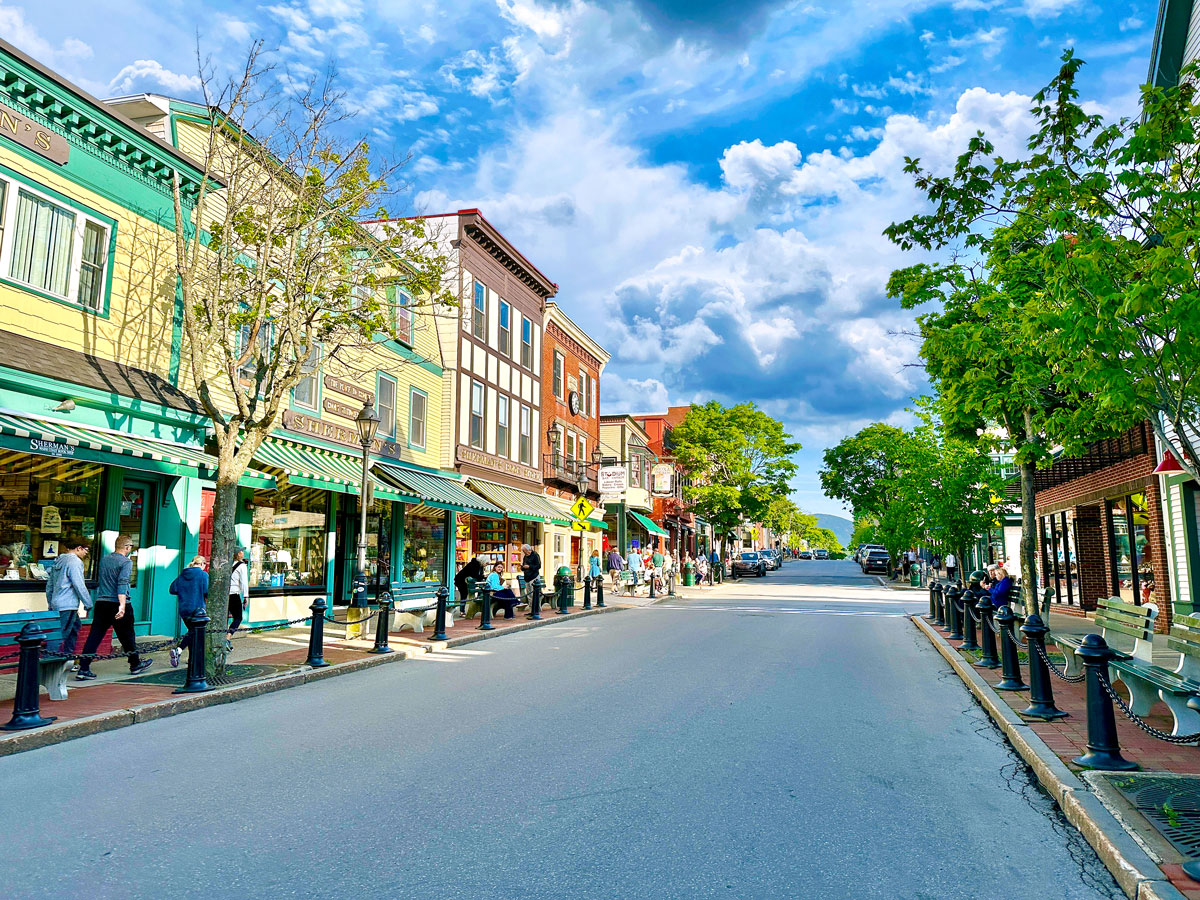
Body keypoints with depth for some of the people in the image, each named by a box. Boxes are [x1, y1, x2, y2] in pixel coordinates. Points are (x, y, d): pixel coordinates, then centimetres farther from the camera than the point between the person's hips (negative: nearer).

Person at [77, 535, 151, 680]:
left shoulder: (104, 560, 11)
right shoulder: (126, 562, -10)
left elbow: (98, 581, 23)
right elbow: (122, 583, -22)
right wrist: (122, 605, -29)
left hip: (101, 603, 6)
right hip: (117, 603, -6)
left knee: (94, 636, 4)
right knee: (127, 637, 9)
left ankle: (83, 669, -3)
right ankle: (135, 664, 23)